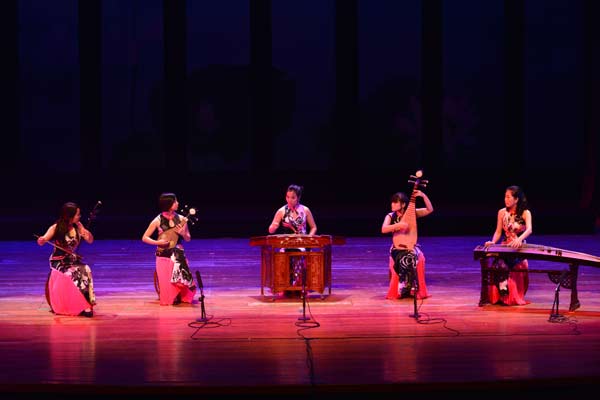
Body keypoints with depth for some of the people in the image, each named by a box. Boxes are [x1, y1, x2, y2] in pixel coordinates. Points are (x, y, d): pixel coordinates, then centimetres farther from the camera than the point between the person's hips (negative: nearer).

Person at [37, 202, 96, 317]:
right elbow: (42, 241, -14)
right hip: (59, 262, -4)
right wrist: (41, 240, -38)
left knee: (85, 271, -29)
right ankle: (84, 306, -24)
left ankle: (85, 305, -26)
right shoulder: (56, 228, -8)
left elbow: (90, 241, 9)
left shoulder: (78, 226, 3)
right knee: (75, 275, -33)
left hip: (74, 260, 4)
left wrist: (87, 233, -13)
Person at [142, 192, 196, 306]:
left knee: (184, 281, -14)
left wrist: (182, 233, -13)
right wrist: (158, 242, -17)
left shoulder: (181, 219, 0)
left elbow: (188, 239, 8)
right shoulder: (158, 220, -6)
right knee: (167, 285, -9)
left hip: (178, 256, 2)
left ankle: (182, 297, 18)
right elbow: (144, 238, -1)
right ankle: (170, 297, 22)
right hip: (164, 256, -2)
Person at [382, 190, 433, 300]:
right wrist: (399, 225, -31)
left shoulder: (412, 213, 1)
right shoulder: (390, 216, -2)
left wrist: (423, 195, -18)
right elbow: (384, 229, -19)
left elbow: (430, 210, -5)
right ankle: (400, 291, -16)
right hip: (397, 248, -1)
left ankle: (416, 290, -14)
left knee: (419, 258, -30)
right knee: (404, 259, -33)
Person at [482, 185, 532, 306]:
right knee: (496, 260, -30)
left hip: (519, 248, -3)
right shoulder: (502, 212, 6)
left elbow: (529, 230, -21)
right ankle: (502, 287, -28)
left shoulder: (525, 213, -5)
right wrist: (493, 242, -13)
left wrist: (519, 239, -41)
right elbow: (498, 232, 8)